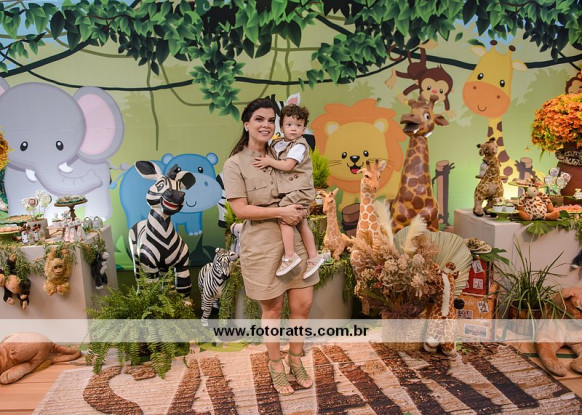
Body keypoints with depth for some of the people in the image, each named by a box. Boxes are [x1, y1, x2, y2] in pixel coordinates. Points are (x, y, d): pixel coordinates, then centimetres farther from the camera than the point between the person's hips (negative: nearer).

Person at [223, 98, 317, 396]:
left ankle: (296, 360, 30)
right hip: (262, 243, -4)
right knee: (272, 309, 8)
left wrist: (303, 208, -1)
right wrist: (279, 211, -17)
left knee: (303, 304, 7)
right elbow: (240, 209, -11)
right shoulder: (235, 164, -4)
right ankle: (276, 366, 30)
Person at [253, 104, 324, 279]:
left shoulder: (299, 146, -11)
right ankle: (313, 256, 22)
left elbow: (287, 166, -20)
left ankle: (289, 255, -6)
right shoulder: (276, 143, 12)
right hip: (291, 191, 9)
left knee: (284, 218, -14)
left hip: (299, 190, -9)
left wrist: (269, 161, -12)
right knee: (301, 223, 12)